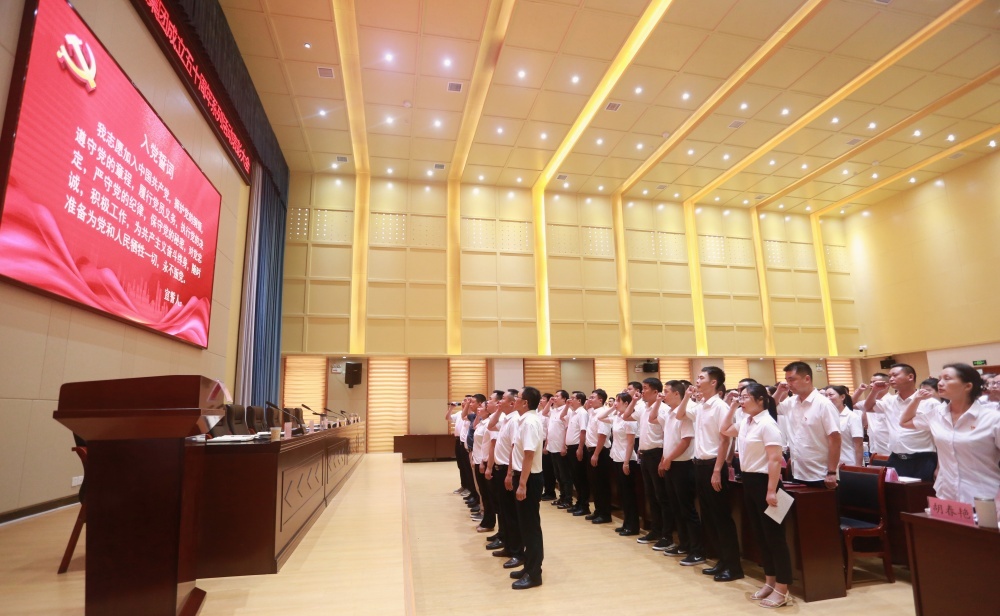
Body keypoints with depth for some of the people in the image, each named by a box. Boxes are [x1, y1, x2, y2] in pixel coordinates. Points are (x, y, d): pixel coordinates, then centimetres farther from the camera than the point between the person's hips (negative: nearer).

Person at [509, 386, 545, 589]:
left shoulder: (530, 422, -20)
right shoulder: (524, 420, 9)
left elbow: (529, 455, -25)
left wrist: (522, 484, -25)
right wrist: (511, 474, 21)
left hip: (530, 479, -10)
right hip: (522, 475, 10)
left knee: (531, 526, 1)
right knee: (525, 524, 17)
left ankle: (534, 574, 12)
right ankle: (529, 567, 29)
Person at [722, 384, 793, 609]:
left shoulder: (767, 424, -17)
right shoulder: (745, 422, 7)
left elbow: (775, 460, -21)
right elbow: (725, 431, 23)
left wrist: (771, 491, -23)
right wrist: (732, 408, 13)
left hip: (764, 481, -9)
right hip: (748, 480, 9)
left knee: (774, 535, 2)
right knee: (760, 534, 16)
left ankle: (782, 590, 13)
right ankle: (770, 581, 29)